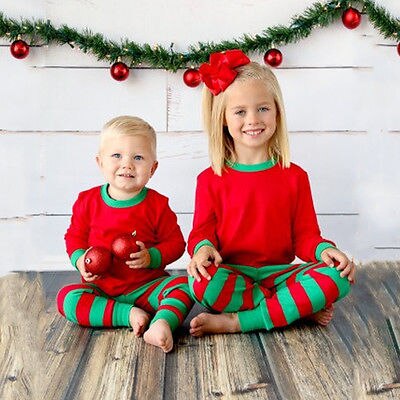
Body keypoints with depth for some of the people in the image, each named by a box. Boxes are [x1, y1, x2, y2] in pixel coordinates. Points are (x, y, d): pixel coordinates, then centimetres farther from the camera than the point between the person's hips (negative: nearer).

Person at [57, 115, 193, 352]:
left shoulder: (157, 204, -5)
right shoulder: (88, 201, -1)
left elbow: (176, 242, 0)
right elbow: (75, 236, 11)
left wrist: (152, 257, -18)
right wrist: (80, 259, -9)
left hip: (146, 286, -1)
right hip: (101, 287, 1)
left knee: (183, 286, -24)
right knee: (67, 298, -24)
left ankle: (163, 323, -47)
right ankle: (129, 315, -29)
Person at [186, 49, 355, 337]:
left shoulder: (294, 176, 7)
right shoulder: (210, 179, 4)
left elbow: (305, 234, 6)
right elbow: (203, 230, 2)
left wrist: (324, 249, -16)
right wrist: (202, 248, -22)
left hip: (279, 273, 1)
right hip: (231, 276, -1)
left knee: (338, 278, -26)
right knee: (202, 282, -35)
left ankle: (238, 321, -24)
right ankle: (303, 306, -20)